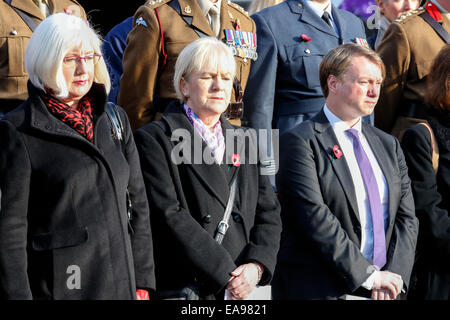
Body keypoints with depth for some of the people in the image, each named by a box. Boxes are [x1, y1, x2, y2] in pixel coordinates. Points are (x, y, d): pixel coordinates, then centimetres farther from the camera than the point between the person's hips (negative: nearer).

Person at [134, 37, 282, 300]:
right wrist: (226, 276, -14)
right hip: (182, 288, -4)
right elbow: (170, 216, -9)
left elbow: (269, 213, 13)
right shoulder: (154, 139, 0)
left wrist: (256, 266, -6)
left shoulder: (245, 141, 18)